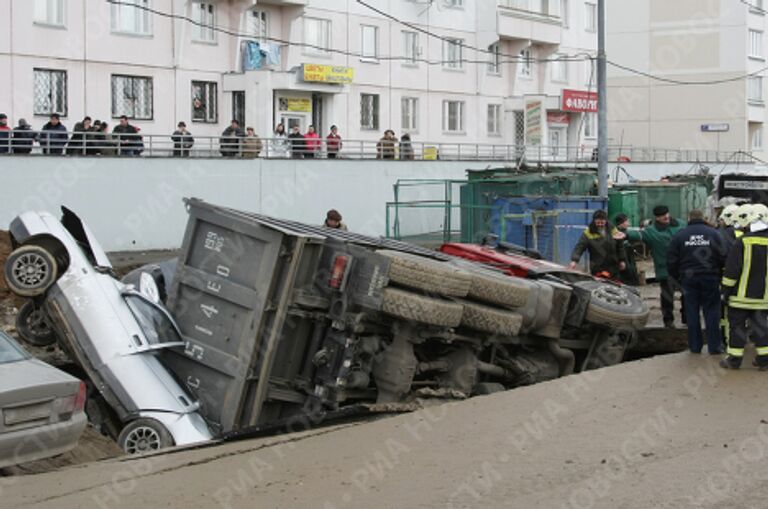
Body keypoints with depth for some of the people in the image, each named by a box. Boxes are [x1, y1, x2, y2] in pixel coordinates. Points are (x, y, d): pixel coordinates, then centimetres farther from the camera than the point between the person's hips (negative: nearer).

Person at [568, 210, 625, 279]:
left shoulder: (613, 231, 4)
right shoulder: (588, 233, -7)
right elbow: (579, 247, -14)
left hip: (613, 267, 4)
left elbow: (620, 246, 12)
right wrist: (574, 260, -26)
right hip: (597, 269, -3)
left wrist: (622, 260, 11)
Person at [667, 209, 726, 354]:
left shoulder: (679, 235, 0)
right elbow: (723, 257, -7)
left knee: (692, 313, 8)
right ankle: (714, 346, 6)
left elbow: (671, 261, 0)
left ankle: (695, 346, 11)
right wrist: (719, 274, 7)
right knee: (711, 312, 6)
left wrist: (677, 277, 13)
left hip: (688, 278, 1)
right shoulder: (714, 234, -2)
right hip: (710, 277, -1)